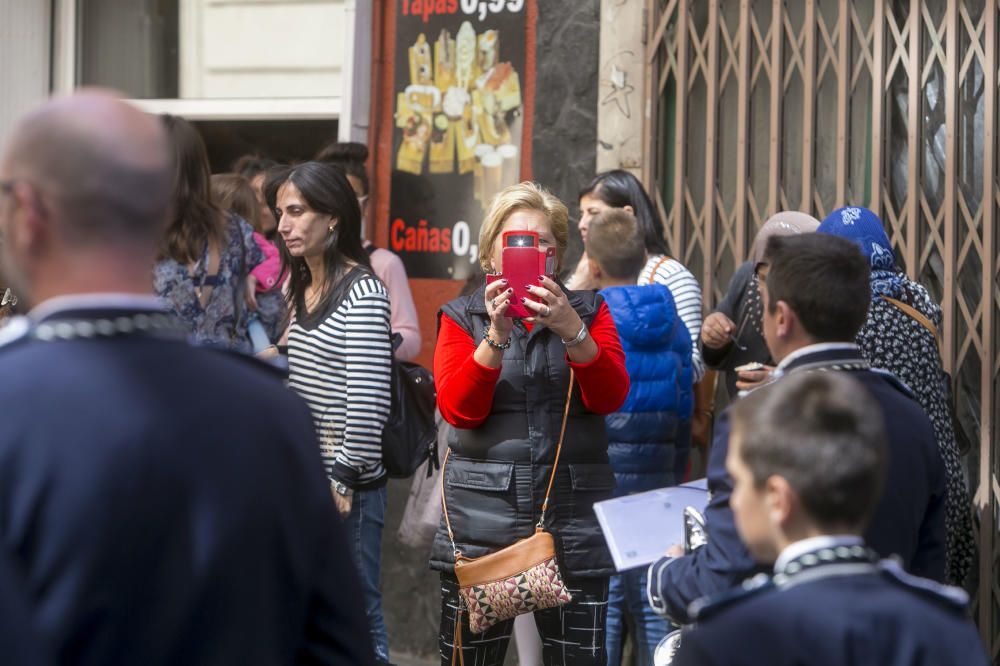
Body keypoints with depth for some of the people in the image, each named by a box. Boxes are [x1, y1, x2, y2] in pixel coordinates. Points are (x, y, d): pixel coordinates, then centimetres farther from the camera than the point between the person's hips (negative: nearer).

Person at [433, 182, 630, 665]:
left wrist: (572, 331, -19)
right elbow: (458, 408, -5)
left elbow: (610, 397, -3)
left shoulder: (588, 312, 12)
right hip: (483, 514, 0)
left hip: (573, 516, 1)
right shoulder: (462, 317, 10)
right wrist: (497, 334, -18)